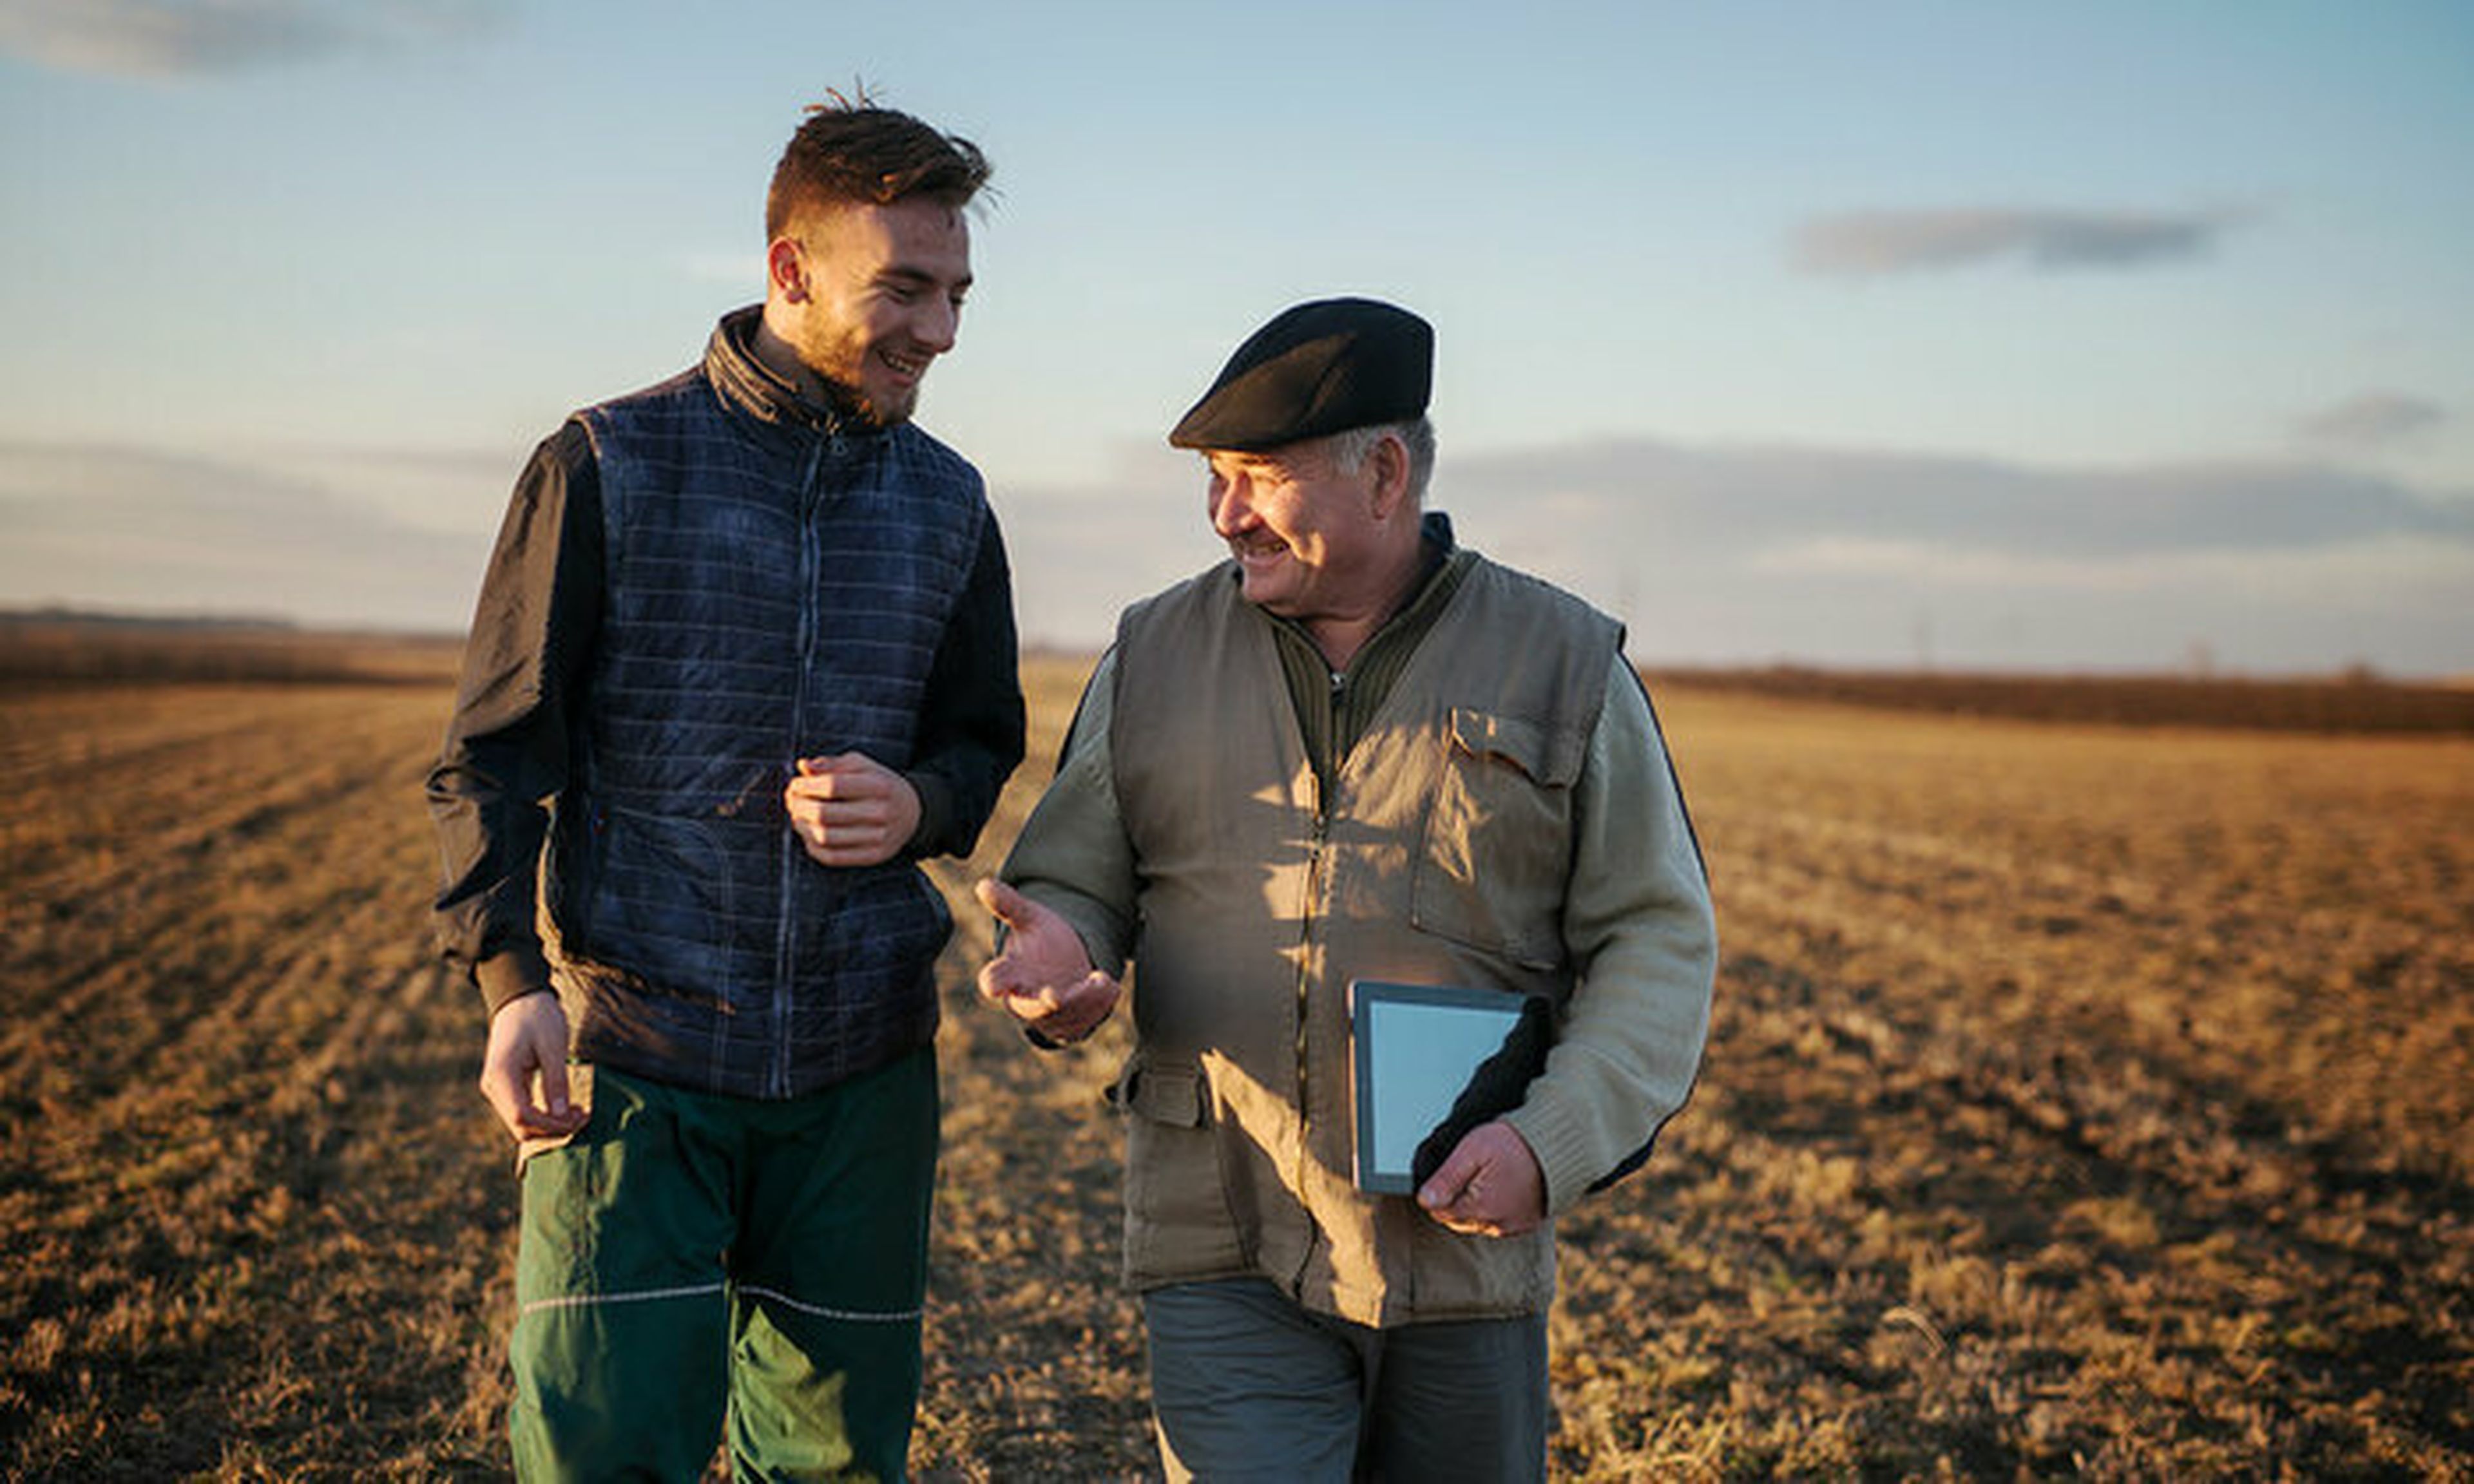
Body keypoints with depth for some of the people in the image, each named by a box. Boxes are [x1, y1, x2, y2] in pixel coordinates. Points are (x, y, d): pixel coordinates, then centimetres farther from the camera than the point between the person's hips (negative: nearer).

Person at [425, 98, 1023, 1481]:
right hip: (631, 1056, -3)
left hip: (863, 1069, 3)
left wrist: (917, 806, -6)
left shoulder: (947, 505, 9)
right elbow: (494, 754, -1)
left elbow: (986, 744, 18)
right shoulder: (607, 467, -2)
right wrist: (511, 980, -14)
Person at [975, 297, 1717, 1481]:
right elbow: (1073, 882, 11)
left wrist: (1554, 1142, -13)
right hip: (1225, 1249, 0)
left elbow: (1657, 939, 1)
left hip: (1466, 1247, 0)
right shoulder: (1155, 654, 7)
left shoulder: (1562, 664, 1)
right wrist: (1061, 951, -13)